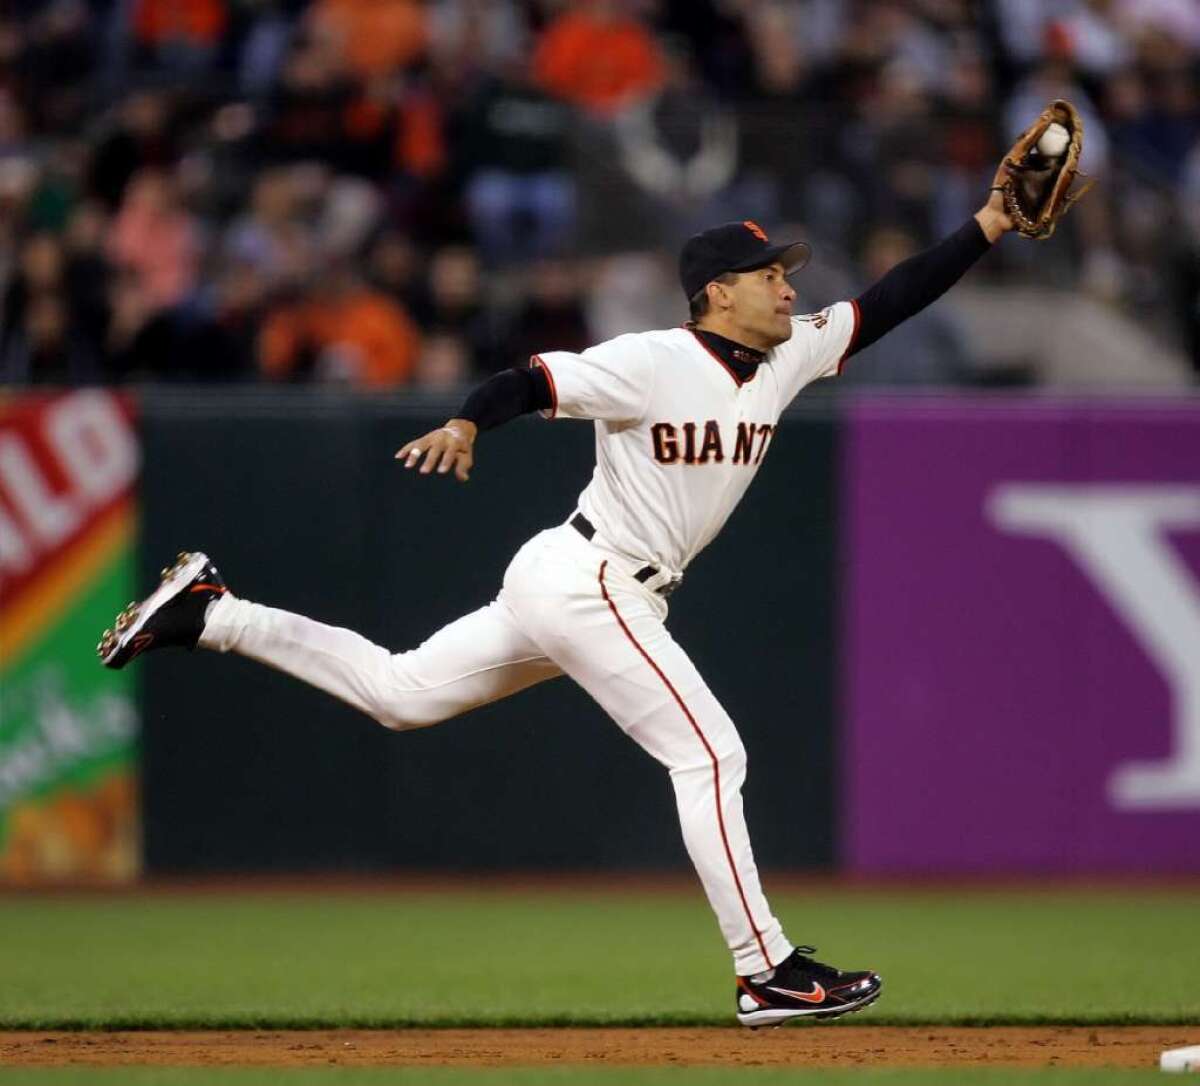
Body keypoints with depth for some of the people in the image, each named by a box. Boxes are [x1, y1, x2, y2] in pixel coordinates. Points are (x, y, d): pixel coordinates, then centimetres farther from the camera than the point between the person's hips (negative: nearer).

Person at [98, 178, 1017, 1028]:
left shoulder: (786, 358, 5)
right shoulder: (653, 364, -18)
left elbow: (888, 303, 6)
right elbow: (530, 382, -24)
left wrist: (988, 226, -2)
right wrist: (466, 425, -44)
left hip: (586, 591, 9)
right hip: (586, 585, -9)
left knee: (398, 693, 16)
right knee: (710, 755, -11)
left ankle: (209, 615, 21)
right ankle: (768, 973, -7)